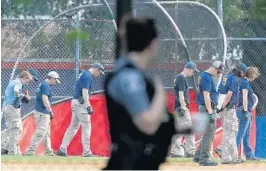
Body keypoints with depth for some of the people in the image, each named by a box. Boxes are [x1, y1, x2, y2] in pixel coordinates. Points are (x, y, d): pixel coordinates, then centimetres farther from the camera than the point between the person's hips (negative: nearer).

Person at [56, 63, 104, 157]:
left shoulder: (83, 74, 18)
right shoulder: (88, 76, -12)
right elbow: (85, 92, -21)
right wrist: (88, 106, -23)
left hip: (75, 102, 10)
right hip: (81, 103, -10)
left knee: (73, 126, 11)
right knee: (86, 126, -7)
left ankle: (62, 149, 8)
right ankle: (86, 152, -8)